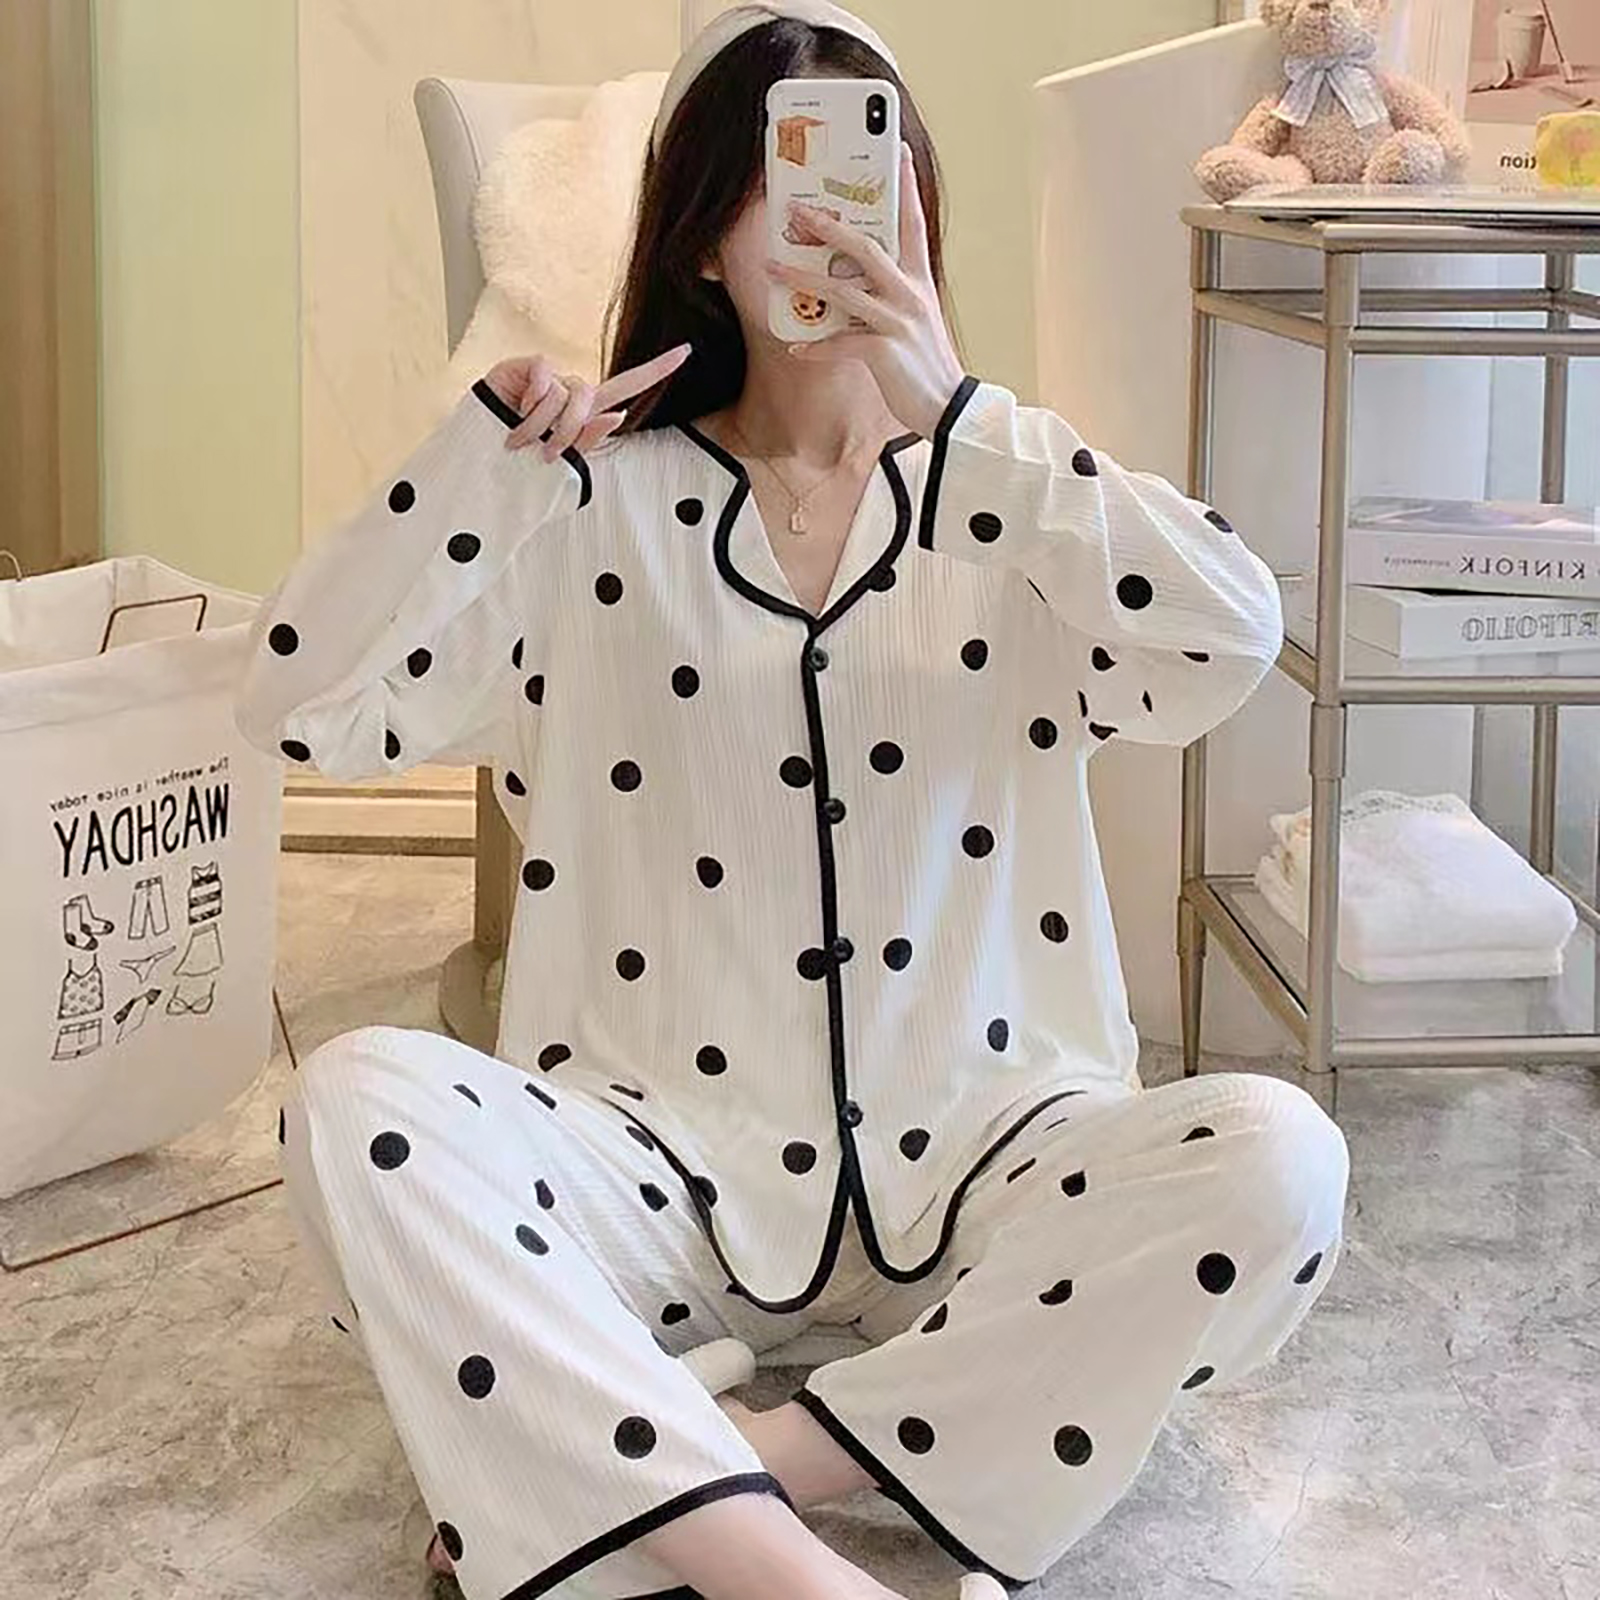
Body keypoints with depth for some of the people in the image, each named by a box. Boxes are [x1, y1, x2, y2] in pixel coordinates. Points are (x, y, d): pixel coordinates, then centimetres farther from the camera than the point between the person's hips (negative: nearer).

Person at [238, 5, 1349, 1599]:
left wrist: (954, 410, -21)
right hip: (667, 1166, 0)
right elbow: (300, 708, -4)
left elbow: (1234, 645, -15)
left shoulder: (1006, 497, 5)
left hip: (971, 1163, 1)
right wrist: (489, 440, -12)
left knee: (1273, 1156, -28)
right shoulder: (593, 505, 4)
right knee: (361, 1102, -28)